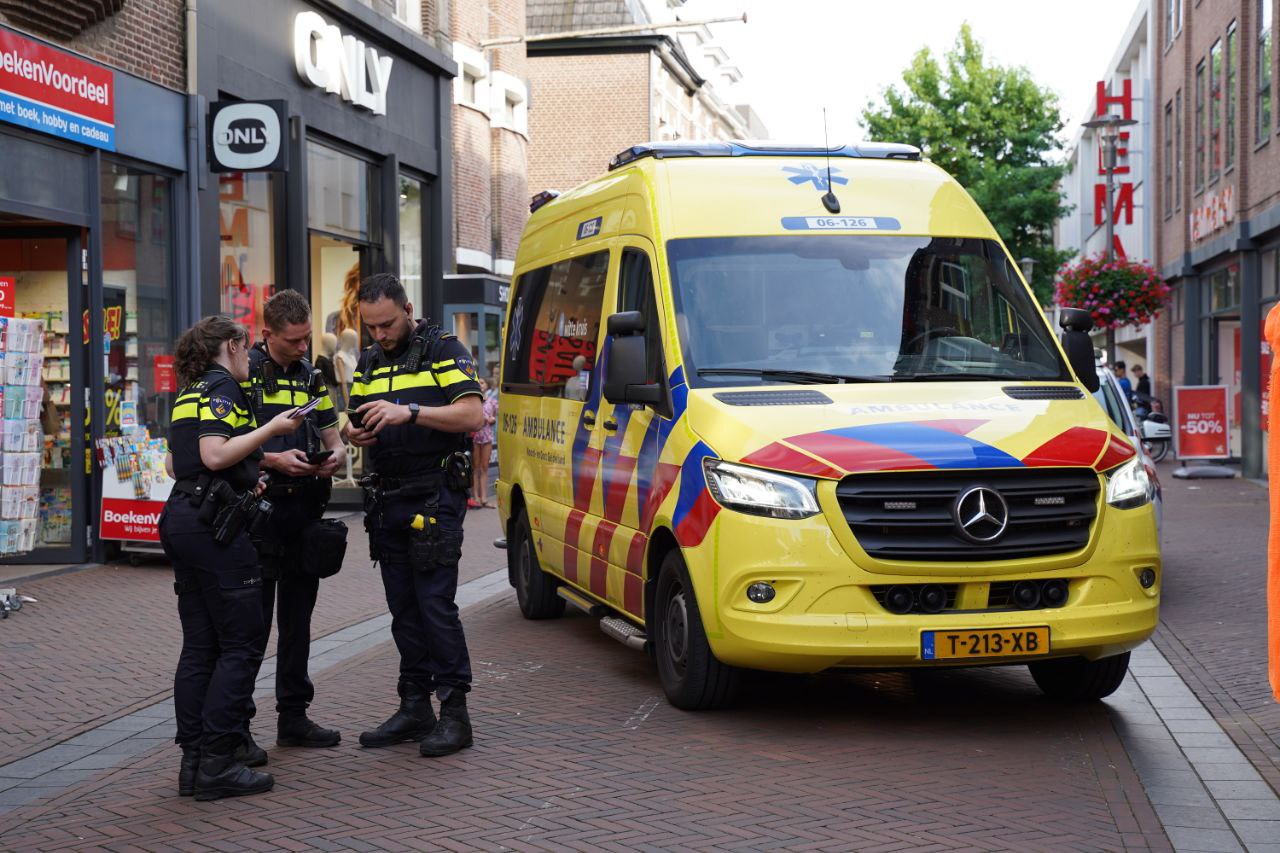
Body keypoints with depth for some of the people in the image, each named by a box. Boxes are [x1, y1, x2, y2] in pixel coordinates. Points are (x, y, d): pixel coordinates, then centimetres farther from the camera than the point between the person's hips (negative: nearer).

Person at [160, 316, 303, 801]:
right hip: (214, 527, -10)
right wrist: (271, 429, -12)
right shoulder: (222, 388, -7)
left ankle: (195, 757, 13)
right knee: (240, 646, -6)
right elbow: (215, 454, -20)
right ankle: (217, 764, -8)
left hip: (182, 519, 10)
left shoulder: (190, 394, 20)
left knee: (200, 645, 11)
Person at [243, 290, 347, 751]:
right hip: (260, 507, -7)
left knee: (298, 616, 13)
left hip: (305, 506, 7)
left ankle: (293, 716, 22)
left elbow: (329, 428, 21)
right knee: (252, 619, -5)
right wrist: (274, 460, -20)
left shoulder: (311, 375, 14)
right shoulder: (242, 373, -7)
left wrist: (336, 451, -1)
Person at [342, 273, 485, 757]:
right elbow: (358, 423, 19)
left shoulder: (443, 350, -5)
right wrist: (354, 434, -5)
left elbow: (473, 414, -16)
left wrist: (409, 412, -26)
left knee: (435, 603, -10)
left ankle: (454, 711, -4)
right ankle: (414, 707, 18)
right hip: (386, 500, 7)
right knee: (403, 608, 10)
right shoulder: (368, 363, 16)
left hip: (435, 497, -7)